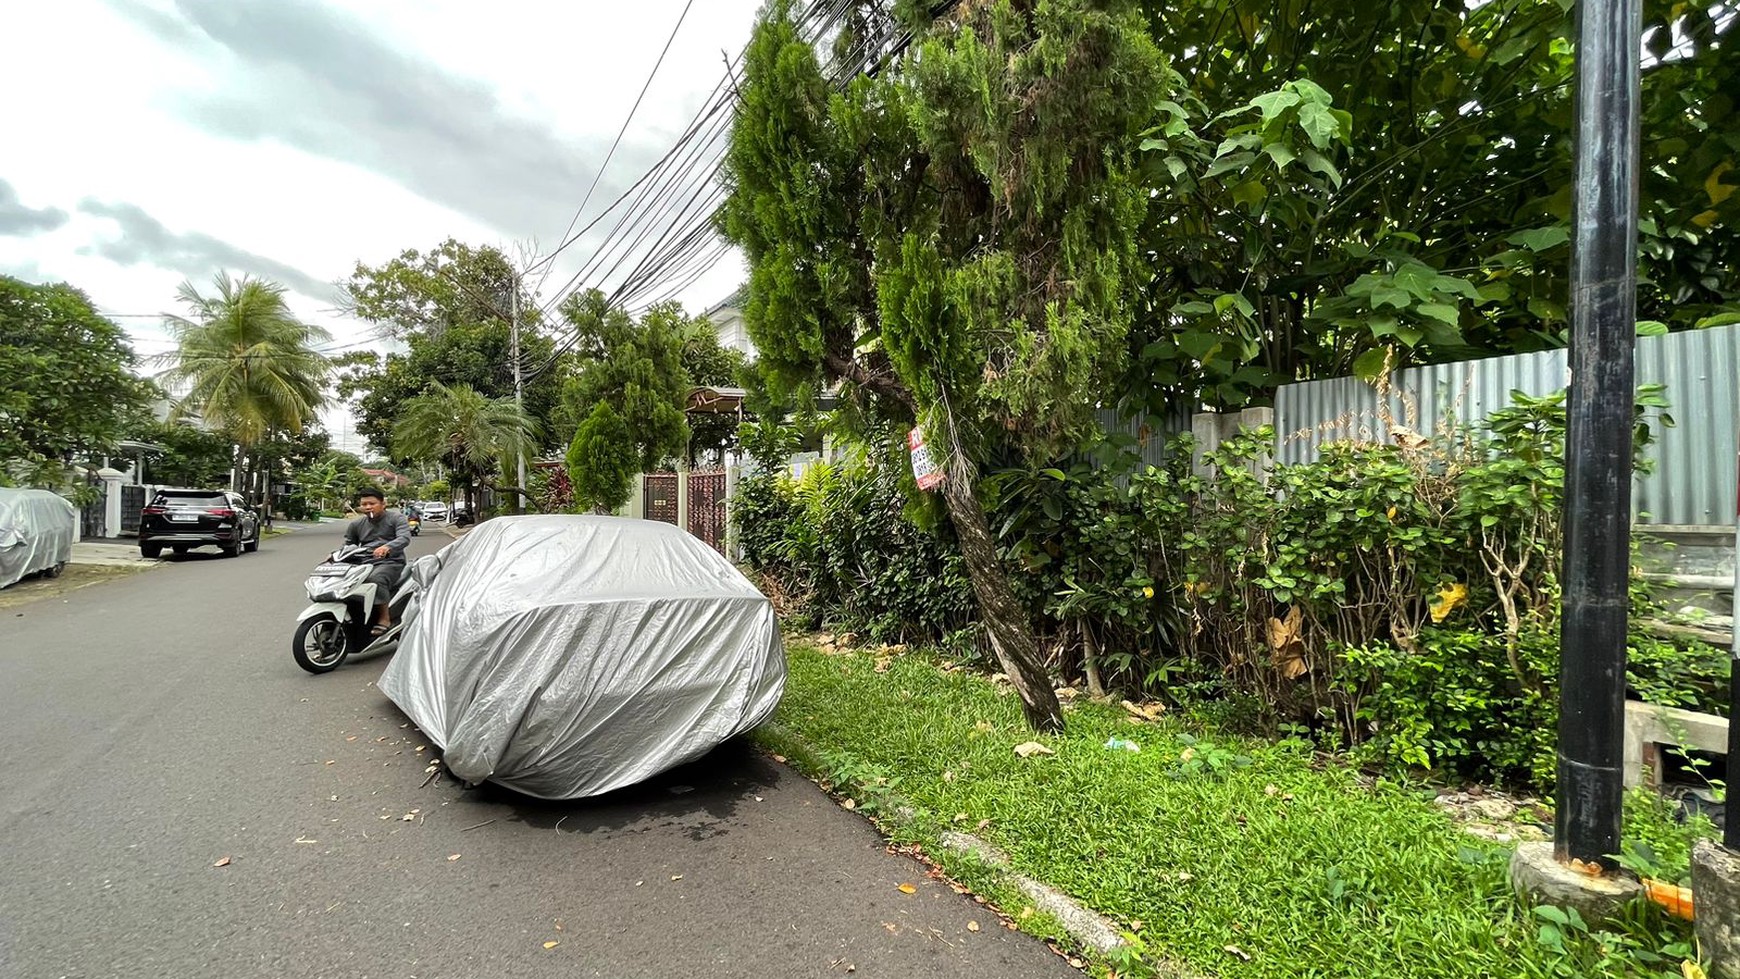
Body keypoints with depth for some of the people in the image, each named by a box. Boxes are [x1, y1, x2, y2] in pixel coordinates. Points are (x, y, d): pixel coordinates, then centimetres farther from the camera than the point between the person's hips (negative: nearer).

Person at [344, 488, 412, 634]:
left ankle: (385, 618, -25)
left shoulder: (396, 518, 3)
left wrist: (387, 547, -34)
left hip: (390, 563, -6)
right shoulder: (356, 524, 20)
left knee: (375, 580, -35)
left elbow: (405, 538, -14)